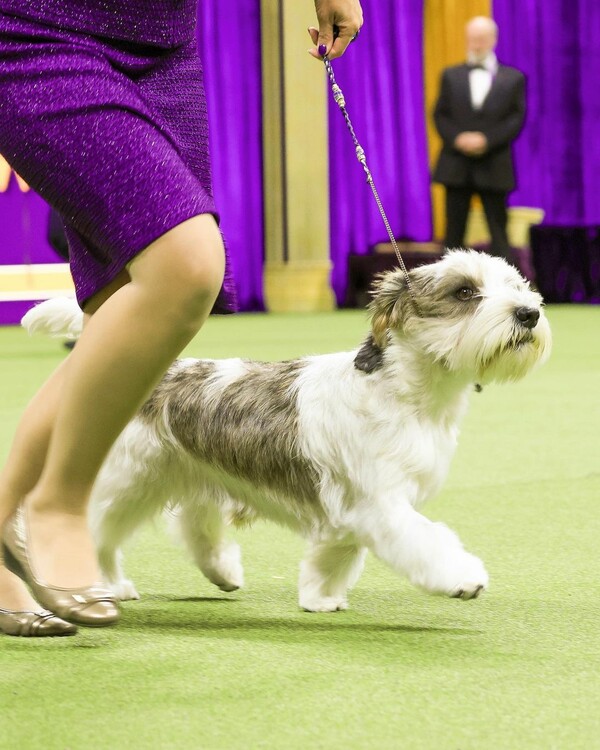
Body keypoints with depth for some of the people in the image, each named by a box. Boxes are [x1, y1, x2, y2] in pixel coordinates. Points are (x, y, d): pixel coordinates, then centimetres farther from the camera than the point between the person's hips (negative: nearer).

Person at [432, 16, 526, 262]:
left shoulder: (513, 78, 6)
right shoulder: (451, 76, 11)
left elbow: (517, 118, -1)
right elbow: (440, 115, 7)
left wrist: (486, 139, -14)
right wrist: (457, 138, -11)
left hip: (494, 167, -1)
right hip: (456, 165, 2)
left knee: (498, 232, 0)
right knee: (453, 232, 3)